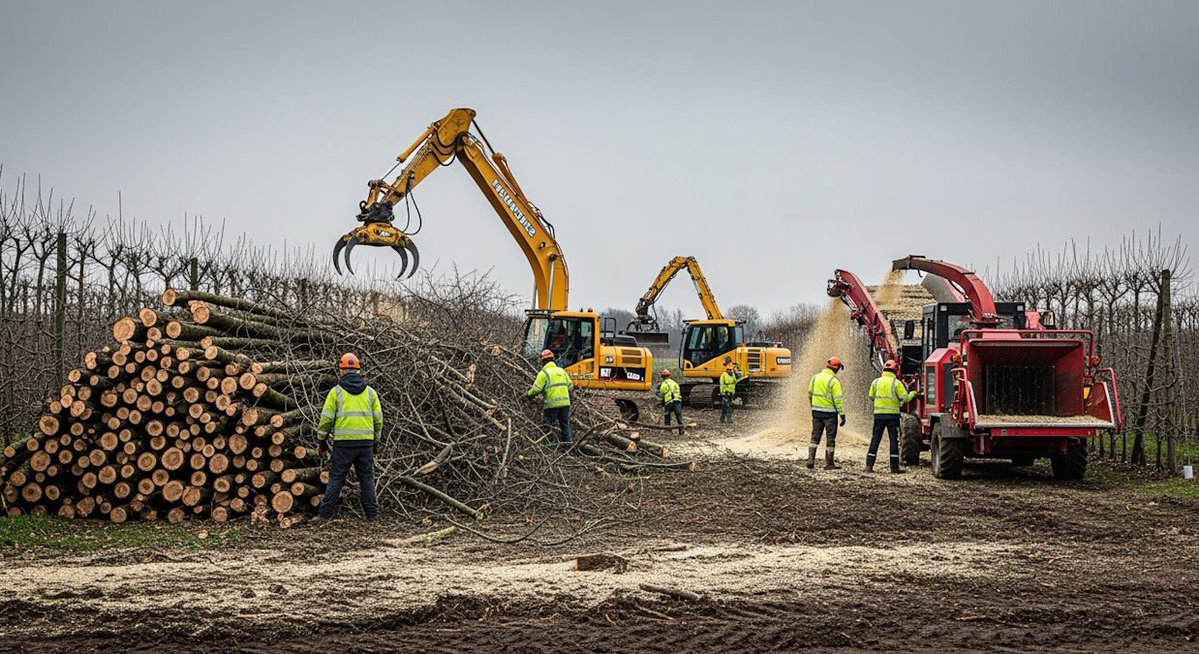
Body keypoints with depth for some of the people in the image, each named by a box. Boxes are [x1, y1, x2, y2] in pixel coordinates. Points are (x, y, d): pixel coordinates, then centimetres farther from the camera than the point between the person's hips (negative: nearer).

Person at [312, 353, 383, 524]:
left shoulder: (336, 392, -1)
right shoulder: (370, 392, 7)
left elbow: (326, 418, 0)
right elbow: (378, 418, 10)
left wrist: (322, 439, 11)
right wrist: (376, 440, 19)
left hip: (343, 442, -2)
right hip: (366, 442, 2)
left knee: (336, 479, 2)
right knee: (367, 479, 9)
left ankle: (324, 515, 2)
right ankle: (373, 515, 7)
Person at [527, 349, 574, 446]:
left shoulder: (543, 373, -7)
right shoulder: (561, 370, 12)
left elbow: (536, 389, -11)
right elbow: (570, 386, 15)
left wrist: (529, 394, 8)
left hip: (552, 404, -5)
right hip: (565, 402, 5)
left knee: (549, 427, 5)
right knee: (565, 424, 14)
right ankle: (567, 441, 12)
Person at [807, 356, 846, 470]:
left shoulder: (815, 377, 5)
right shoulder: (834, 381, -14)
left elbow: (810, 394, 14)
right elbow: (838, 399, -17)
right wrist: (842, 415, -13)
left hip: (816, 412, 5)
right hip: (829, 413, -5)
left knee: (815, 436, 12)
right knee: (831, 438, 5)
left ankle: (810, 459, 1)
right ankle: (829, 463, 9)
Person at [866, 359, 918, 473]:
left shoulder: (876, 382, 4)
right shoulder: (896, 383, -7)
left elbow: (871, 396, 11)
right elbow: (905, 398, -6)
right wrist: (913, 393, 13)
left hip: (879, 414, 3)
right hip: (893, 414, -3)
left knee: (875, 439, 6)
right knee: (894, 440, 3)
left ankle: (869, 465, 1)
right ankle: (894, 467, 3)